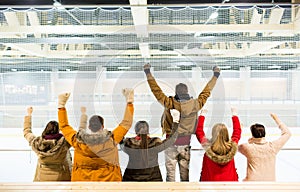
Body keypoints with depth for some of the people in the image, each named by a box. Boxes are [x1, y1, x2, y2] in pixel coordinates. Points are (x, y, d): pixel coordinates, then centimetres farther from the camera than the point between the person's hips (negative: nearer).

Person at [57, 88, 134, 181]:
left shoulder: (78, 141, -10)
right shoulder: (111, 140, -13)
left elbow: (63, 126, 7)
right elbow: (126, 123, -1)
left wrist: (61, 105, 15)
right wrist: (129, 101, 9)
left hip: (82, 180, 2)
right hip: (108, 180, -1)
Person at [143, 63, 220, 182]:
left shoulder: (169, 104, -16)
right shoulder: (195, 104, -8)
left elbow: (157, 91, -9)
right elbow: (206, 92, 5)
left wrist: (148, 74, 0)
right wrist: (215, 76, 19)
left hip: (171, 141, -2)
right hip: (186, 142, 3)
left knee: (170, 168, 8)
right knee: (185, 169, 15)